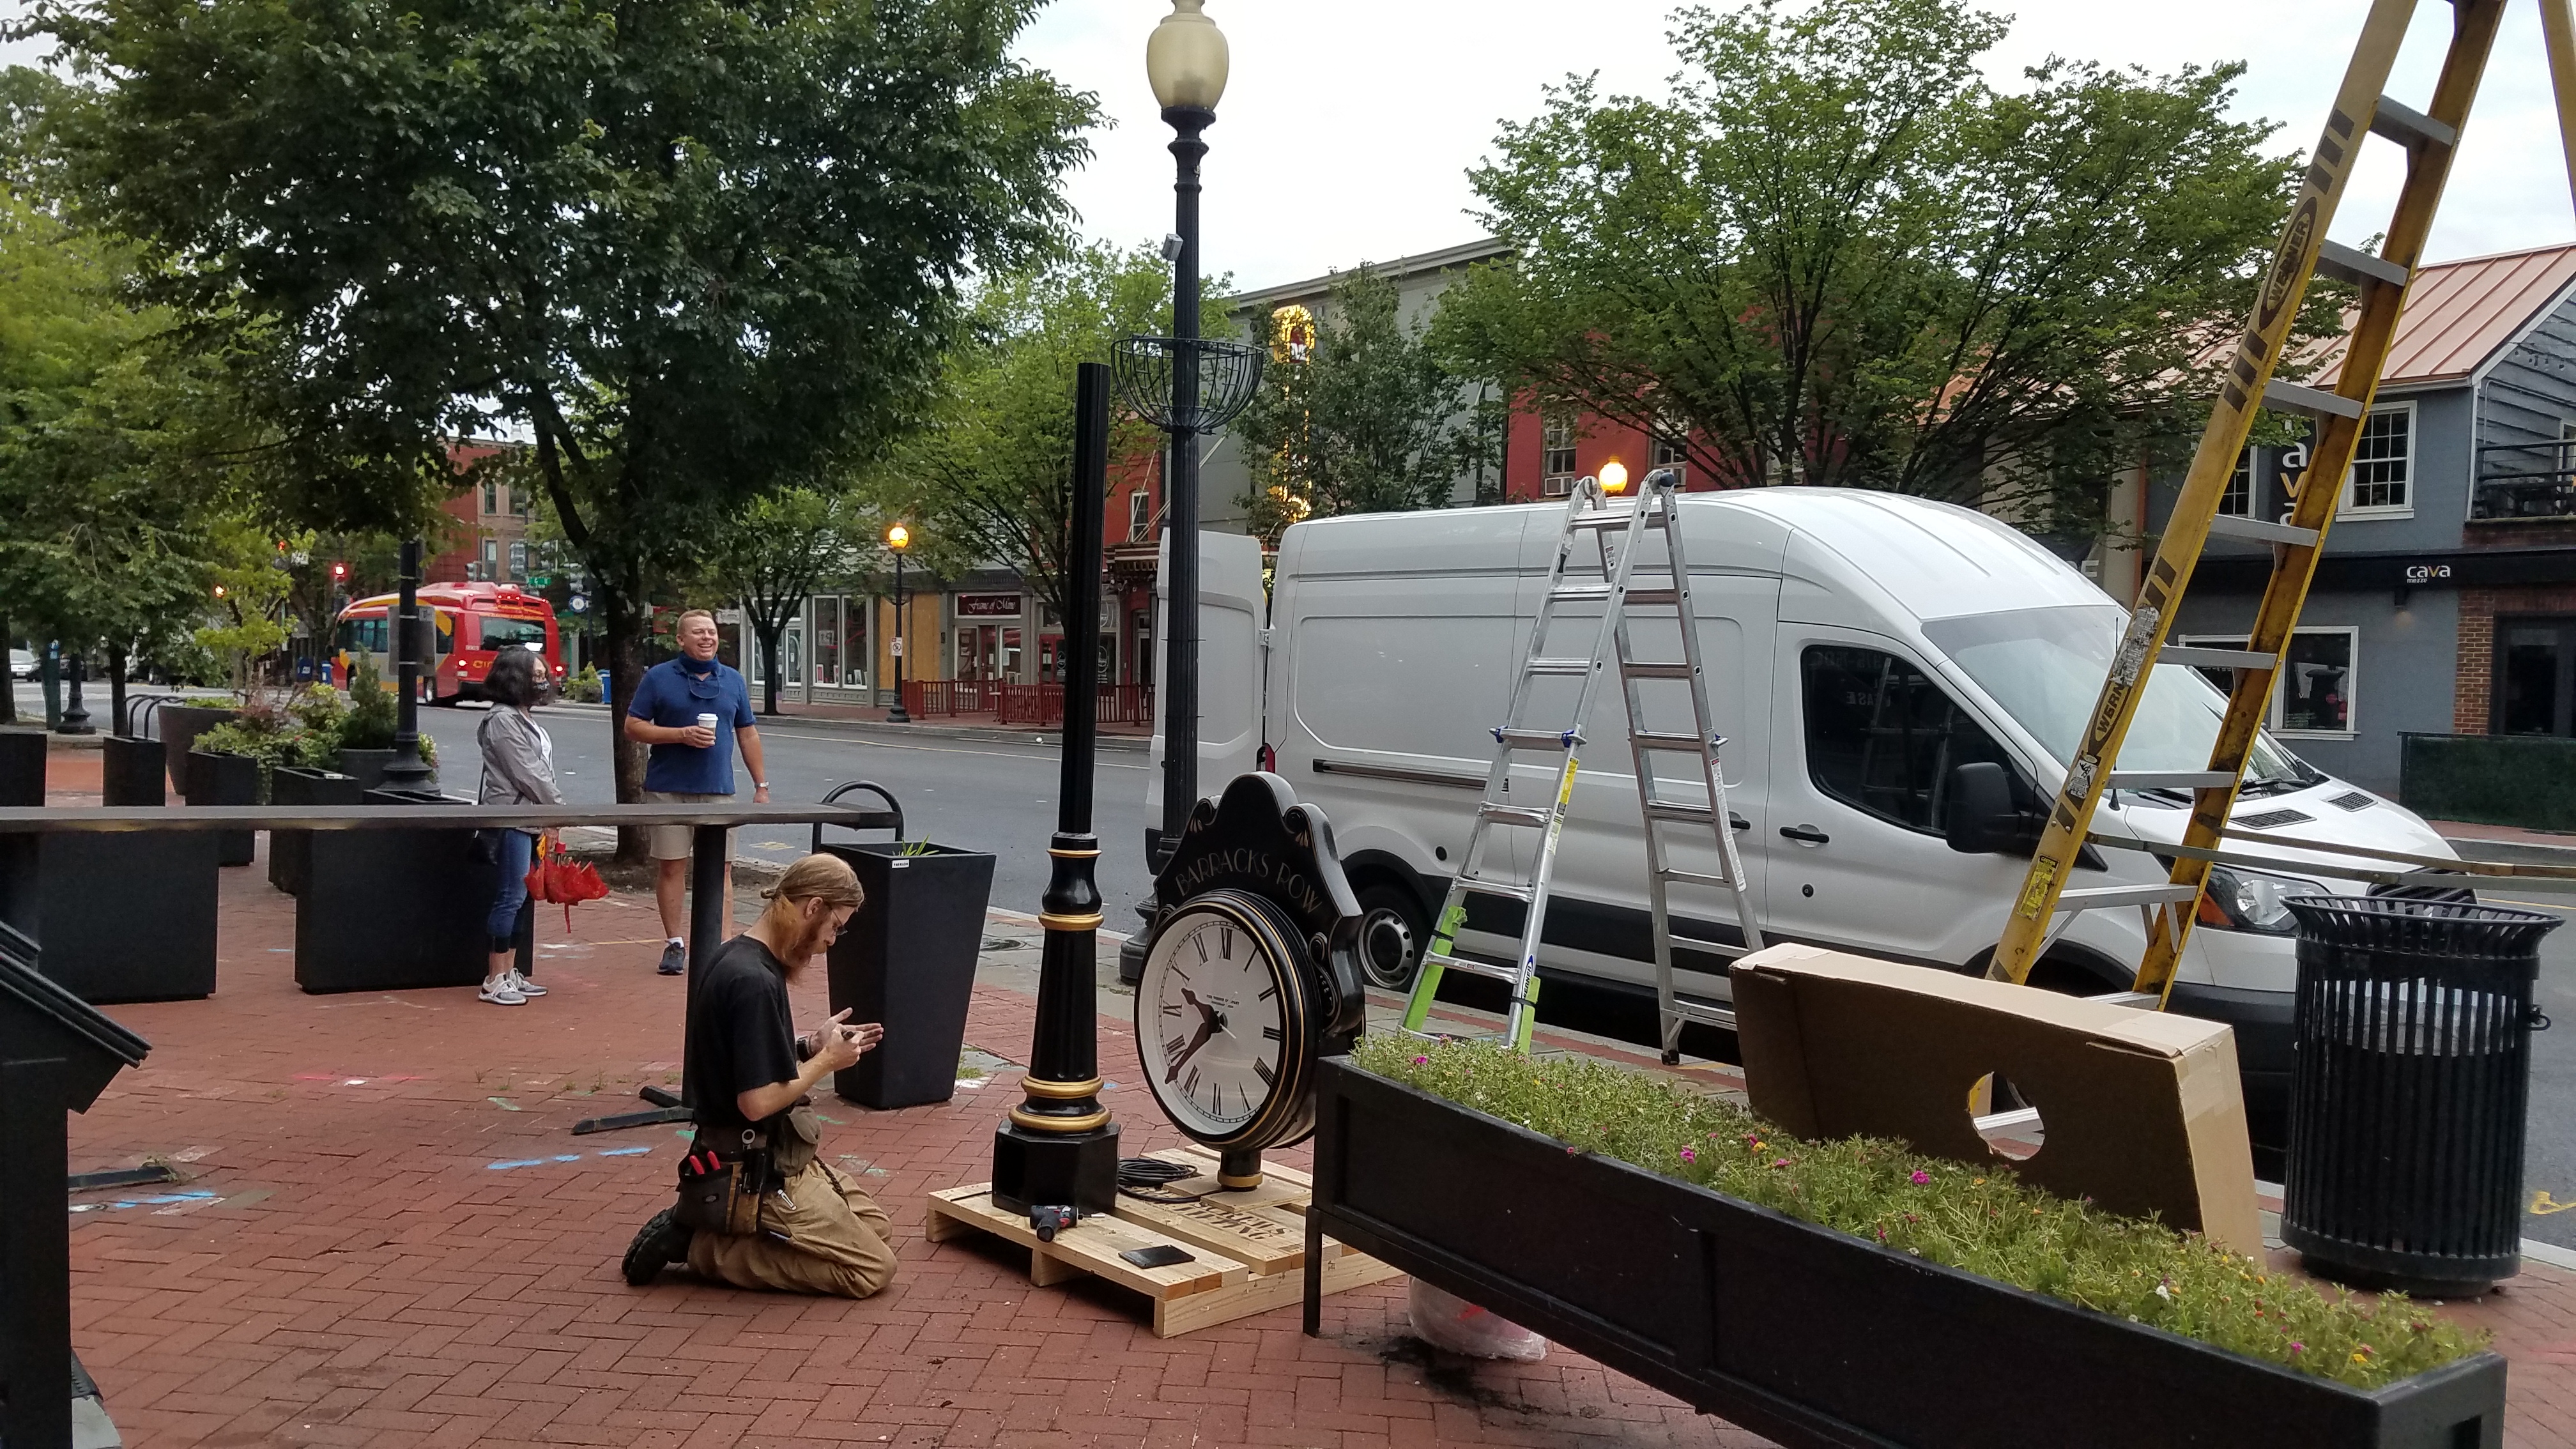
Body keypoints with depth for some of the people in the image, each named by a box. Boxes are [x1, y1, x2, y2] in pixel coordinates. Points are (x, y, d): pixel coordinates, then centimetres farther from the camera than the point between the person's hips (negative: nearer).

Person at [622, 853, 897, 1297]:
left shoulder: (735, 957, 6)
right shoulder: (753, 981, -25)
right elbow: (758, 1101, -26)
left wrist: (811, 1044, 5)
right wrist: (826, 1061, -12)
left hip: (779, 1155, 10)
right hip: (757, 1171, -10)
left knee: (878, 1230, 16)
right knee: (873, 1269, -7)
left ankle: (702, 1228, 12)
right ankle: (703, 1247, -3)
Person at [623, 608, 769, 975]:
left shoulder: (733, 681, 11)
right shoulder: (659, 677, 2)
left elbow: (748, 735, 15)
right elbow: (633, 727, 0)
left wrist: (761, 785, 11)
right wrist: (681, 734, -13)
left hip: (718, 790, 2)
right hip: (668, 789, -2)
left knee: (720, 868, 0)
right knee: (671, 865, 3)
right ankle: (676, 944, 13)